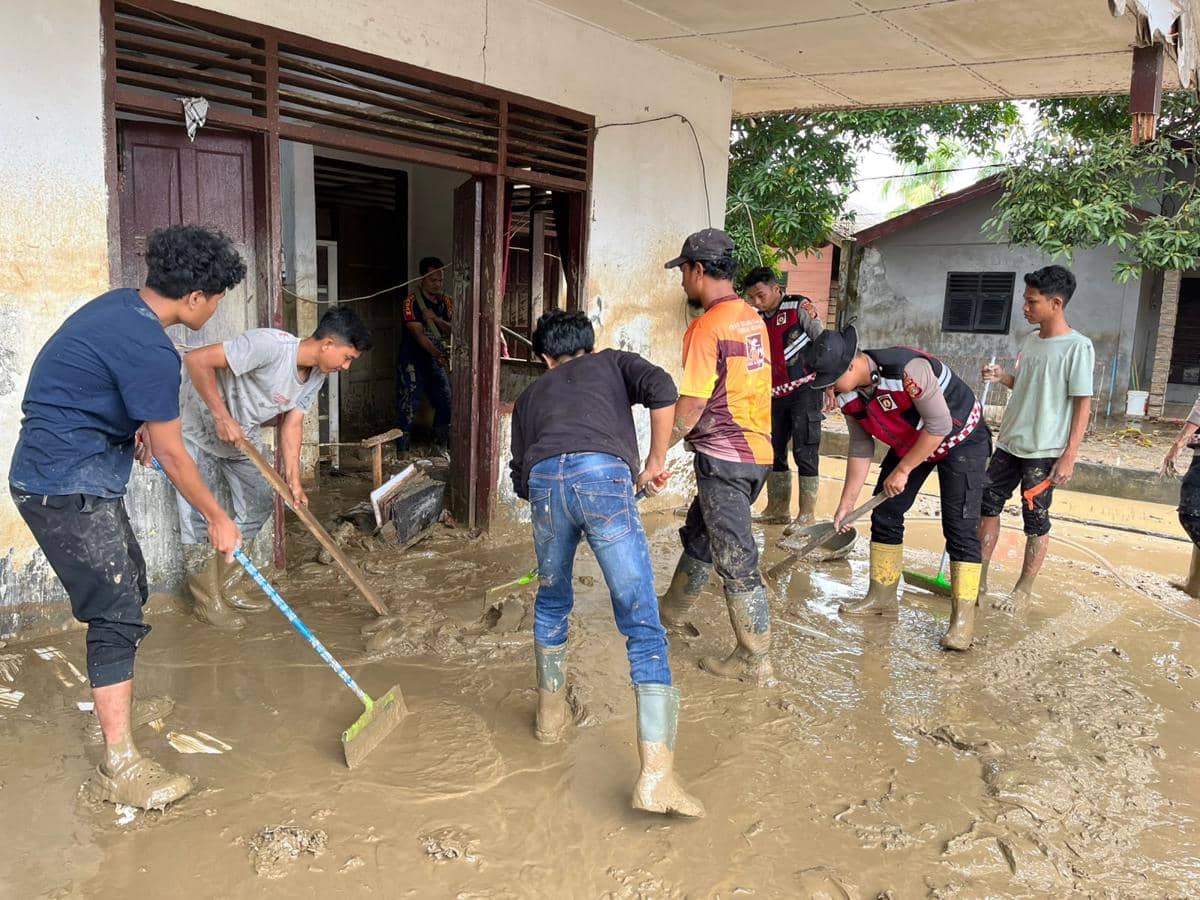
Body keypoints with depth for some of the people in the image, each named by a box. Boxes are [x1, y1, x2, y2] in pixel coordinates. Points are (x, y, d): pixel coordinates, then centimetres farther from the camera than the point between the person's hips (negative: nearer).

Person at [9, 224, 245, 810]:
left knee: (129, 584, 20)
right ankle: (119, 767, -3)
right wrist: (218, 520, -5)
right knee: (117, 612, -9)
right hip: (69, 488, -10)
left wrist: (137, 425, 28)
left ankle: (115, 699, 38)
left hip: (58, 474, 10)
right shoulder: (150, 350, -24)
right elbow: (172, 456, -16)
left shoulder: (119, 304, 6)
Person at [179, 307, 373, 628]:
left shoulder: (315, 376, -8)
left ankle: (229, 585, 22)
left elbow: (291, 425, -5)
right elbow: (197, 360, -34)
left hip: (242, 435, 8)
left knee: (259, 503, 8)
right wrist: (221, 417, -32)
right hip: (201, 426, -8)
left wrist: (293, 480, -13)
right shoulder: (270, 345, -34)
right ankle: (206, 599, 8)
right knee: (198, 513, -5)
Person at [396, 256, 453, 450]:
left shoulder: (446, 301, 6)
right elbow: (419, 334, -21)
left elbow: (453, 330, 0)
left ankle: (440, 448, 18)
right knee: (408, 407, -7)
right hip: (412, 360, -6)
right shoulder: (411, 302, -12)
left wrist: (436, 319, -18)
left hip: (435, 361, 6)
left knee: (446, 403, 5)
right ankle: (402, 452, 0)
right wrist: (440, 356, -32)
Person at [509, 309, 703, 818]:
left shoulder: (531, 395, 35)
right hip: (603, 475, -2)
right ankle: (656, 776, -9)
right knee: (643, 628, -1)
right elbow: (661, 389, 9)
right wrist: (655, 461, 17)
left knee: (552, 602, 29)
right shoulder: (612, 362, 31)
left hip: (543, 480, 3)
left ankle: (550, 714, 41)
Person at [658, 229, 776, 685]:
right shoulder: (752, 319, 9)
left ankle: (755, 661, 8)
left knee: (736, 559, -1)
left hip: (724, 457, -9)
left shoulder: (707, 327, -17)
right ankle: (674, 608, 43)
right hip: (757, 448, 9)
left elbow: (690, 407, -19)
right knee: (699, 533, 24)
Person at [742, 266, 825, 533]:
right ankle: (778, 510, 23)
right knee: (773, 452, 11)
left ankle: (806, 516, 1)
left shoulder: (799, 308, -8)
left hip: (804, 390, -7)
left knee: (805, 453, -5)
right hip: (775, 396, 7)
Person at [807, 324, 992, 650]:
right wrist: (846, 506, -1)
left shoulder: (907, 369, -37)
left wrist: (902, 471, -24)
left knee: (960, 527, -11)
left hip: (960, 438, -7)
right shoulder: (849, 394, -13)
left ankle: (963, 619, -5)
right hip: (910, 443, 7)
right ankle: (882, 597, 19)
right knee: (884, 514, 4)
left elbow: (939, 426, -30)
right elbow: (860, 449, -3)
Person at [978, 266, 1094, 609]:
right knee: (988, 504, 10)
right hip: (1009, 442, 7)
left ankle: (1023, 590, 16)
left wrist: (1069, 456, -17)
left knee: (1036, 521, 3)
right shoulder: (1031, 339, 8)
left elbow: (1083, 405, -13)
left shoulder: (1077, 346, -13)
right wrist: (1002, 378, -2)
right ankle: (979, 578, 22)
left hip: (1044, 451, -7)